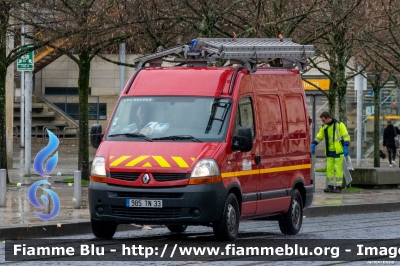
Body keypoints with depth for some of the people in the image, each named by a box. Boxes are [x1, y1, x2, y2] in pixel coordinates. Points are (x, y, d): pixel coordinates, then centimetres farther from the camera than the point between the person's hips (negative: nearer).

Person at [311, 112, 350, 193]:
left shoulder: (339, 125, -7)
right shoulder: (324, 127, 9)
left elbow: (346, 136, -9)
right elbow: (319, 137, 17)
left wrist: (346, 147, -18)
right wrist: (313, 145, 3)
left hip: (338, 151, -6)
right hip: (329, 152, 6)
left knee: (338, 169, -5)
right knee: (329, 168, 4)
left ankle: (338, 187, -2)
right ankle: (330, 186, 11)